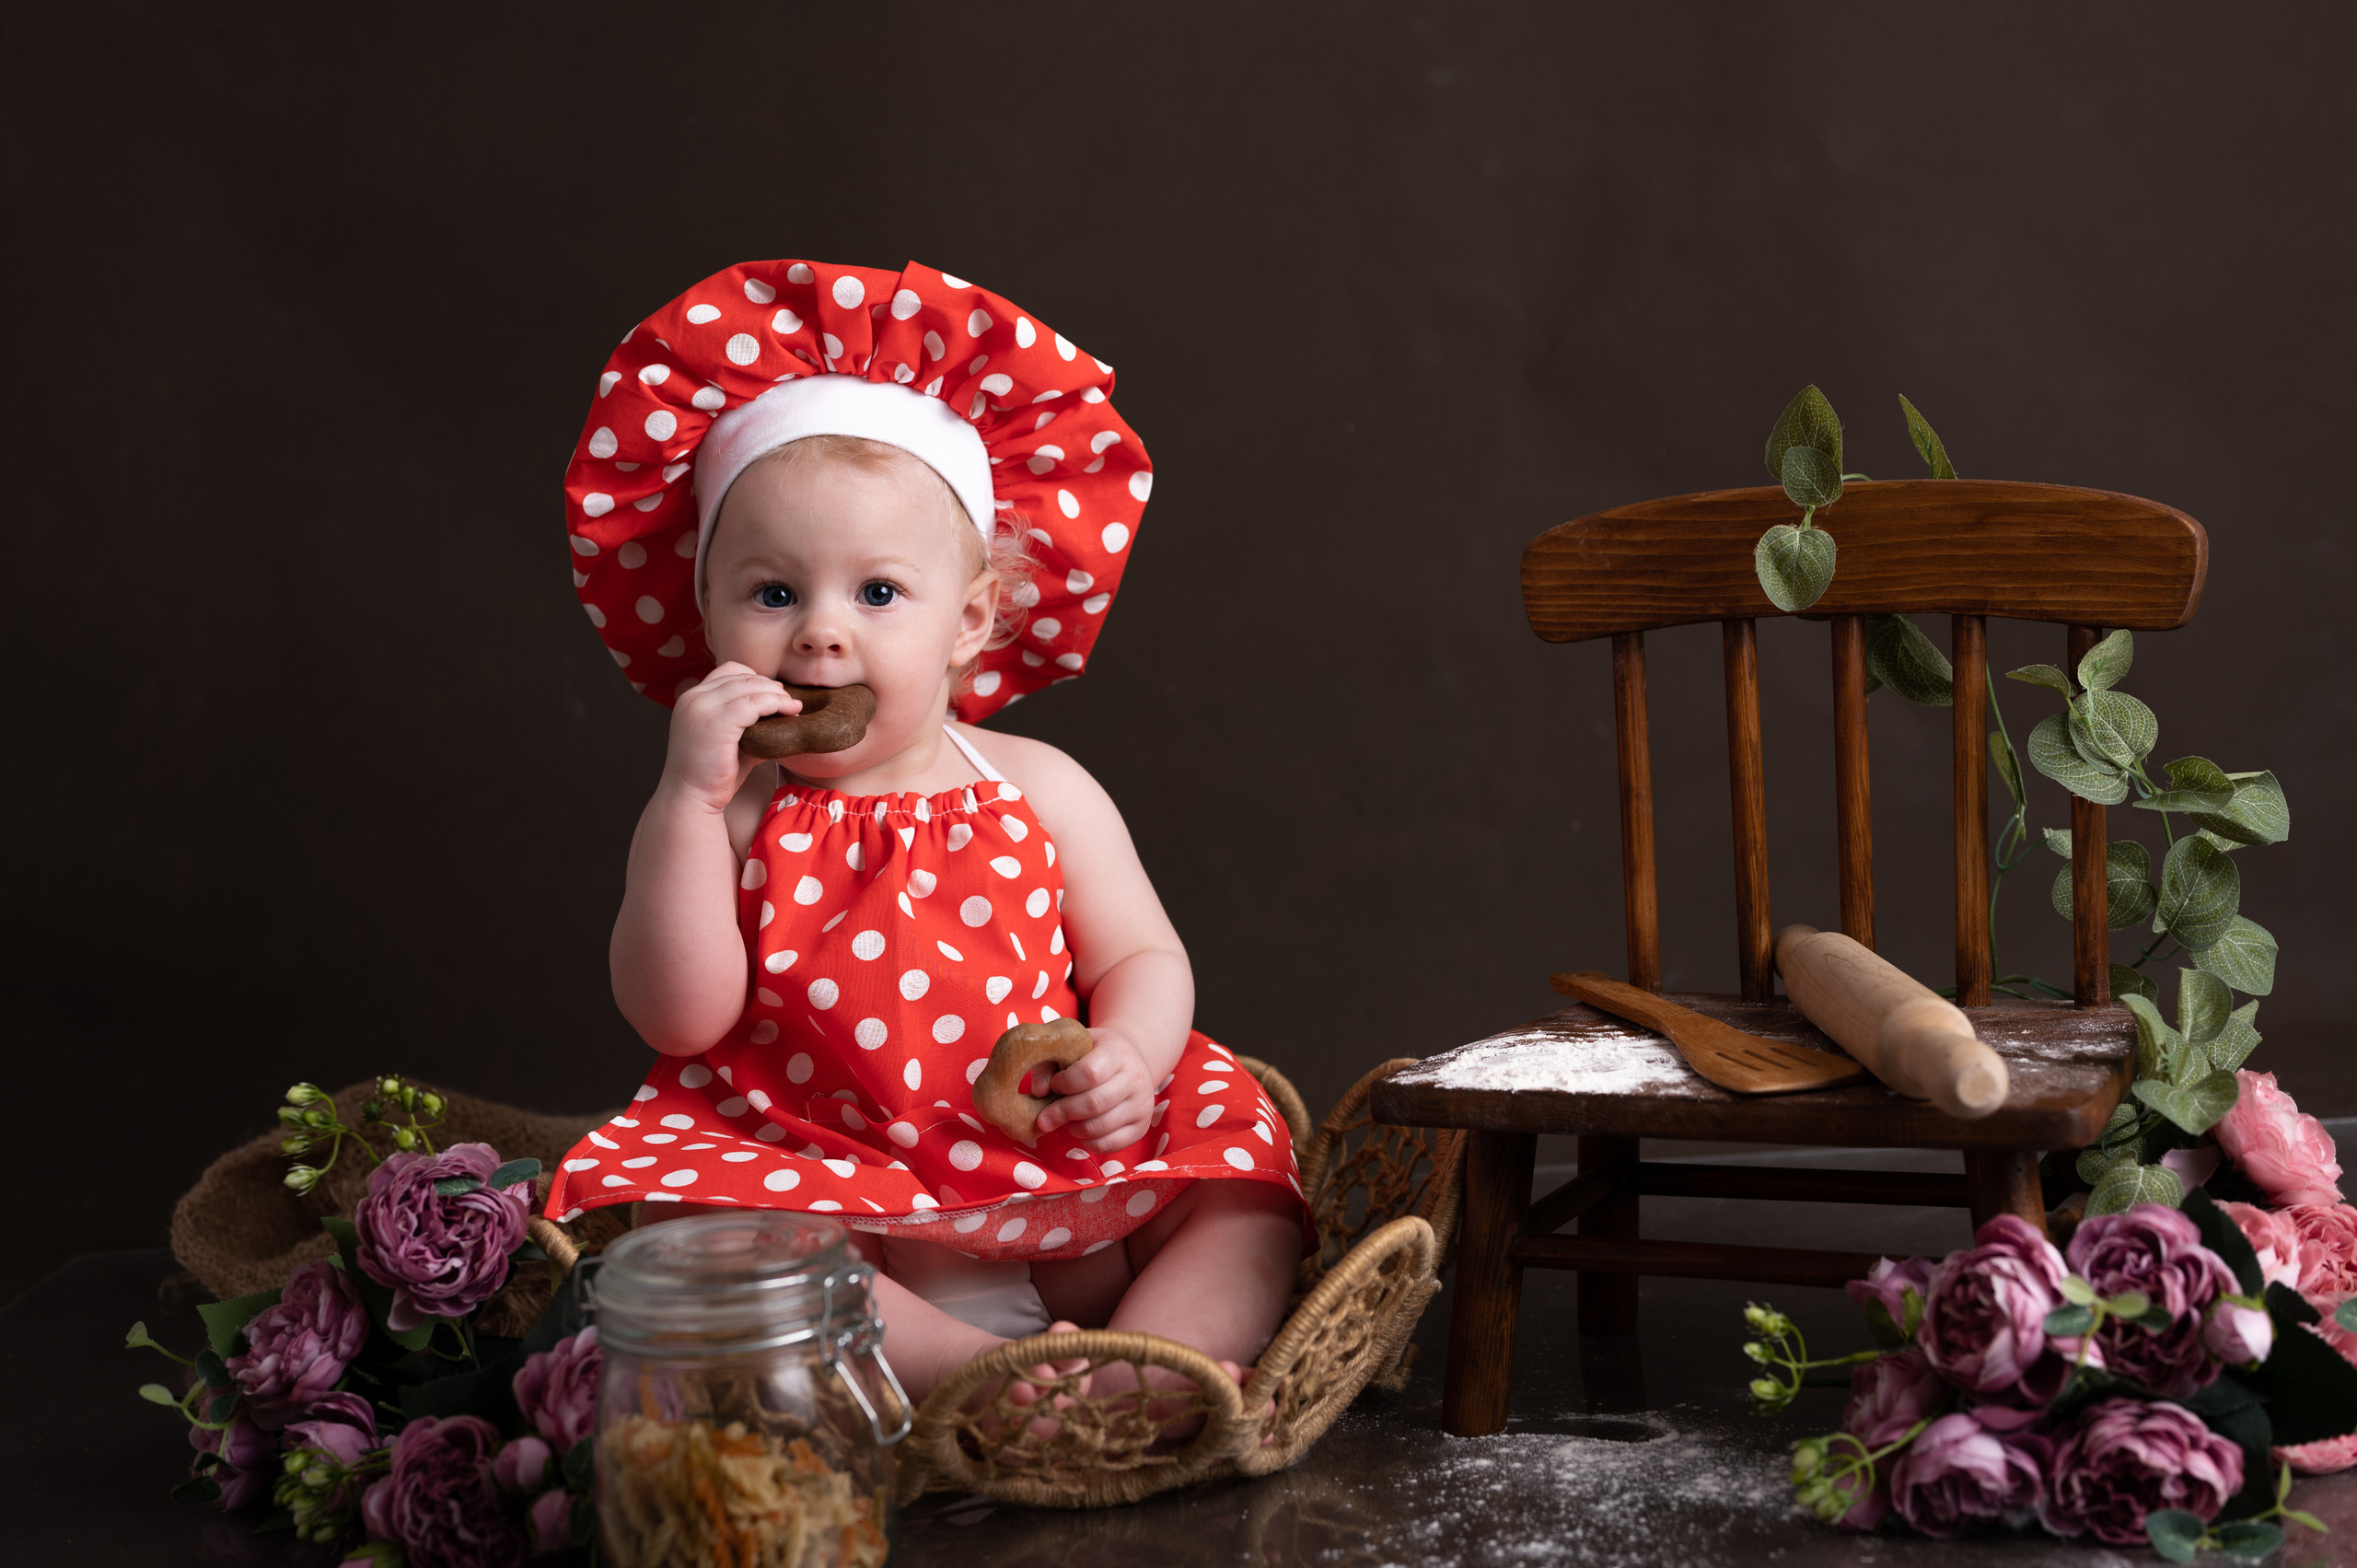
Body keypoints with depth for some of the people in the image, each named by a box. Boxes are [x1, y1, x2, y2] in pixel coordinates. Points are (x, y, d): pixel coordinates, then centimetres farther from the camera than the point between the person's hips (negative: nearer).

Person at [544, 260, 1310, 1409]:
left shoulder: (1039, 791, 5)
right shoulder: (732, 815, 0)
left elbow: (1145, 959, 8)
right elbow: (682, 1017, -12)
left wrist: (1129, 1056, -16)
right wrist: (687, 800, -19)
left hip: (1057, 1190, 3)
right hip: (826, 1204, -2)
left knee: (1246, 1185, -13)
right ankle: (980, 1374, -38)